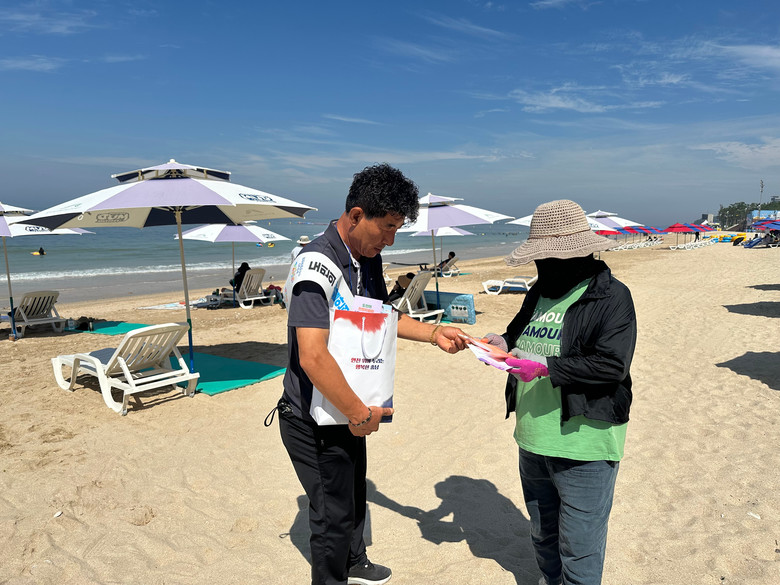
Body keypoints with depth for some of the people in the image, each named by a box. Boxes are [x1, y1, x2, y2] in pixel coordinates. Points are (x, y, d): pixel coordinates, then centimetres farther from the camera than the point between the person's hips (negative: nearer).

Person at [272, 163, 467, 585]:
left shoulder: (369, 259, 2)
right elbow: (313, 357, -34)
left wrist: (434, 334, 3)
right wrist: (360, 413, -24)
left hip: (348, 410, 9)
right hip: (314, 420, -9)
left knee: (354, 493, 27)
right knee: (333, 512, 10)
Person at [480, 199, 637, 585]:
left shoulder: (612, 297, -14)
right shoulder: (540, 293, 9)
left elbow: (612, 364, -23)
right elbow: (520, 333, 20)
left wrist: (547, 367, -27)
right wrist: (503, 343, -2)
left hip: (583, 444, -7)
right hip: (532, 439, 8)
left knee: (579, 546, 6)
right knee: (542, 531, 25)